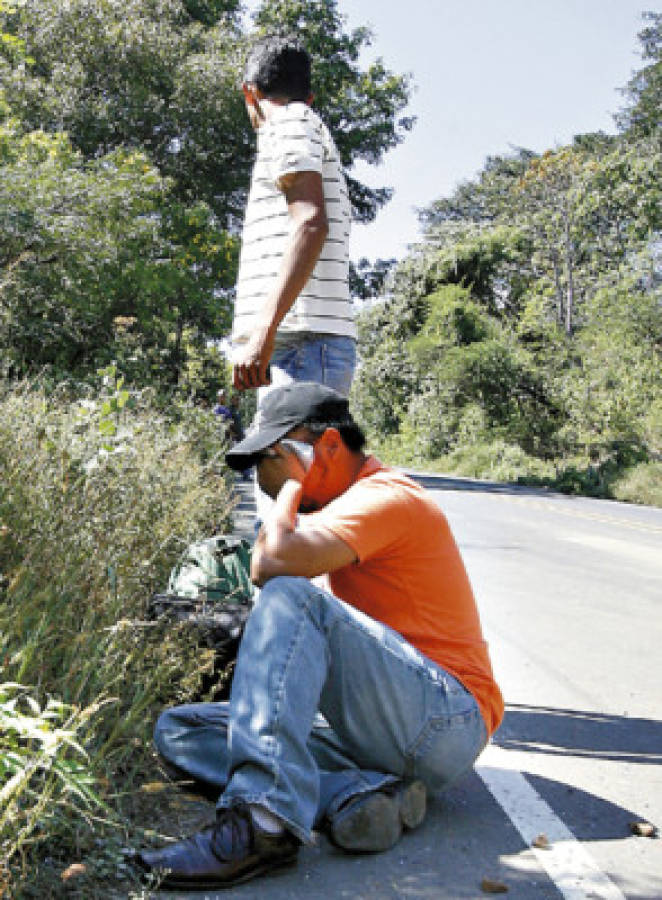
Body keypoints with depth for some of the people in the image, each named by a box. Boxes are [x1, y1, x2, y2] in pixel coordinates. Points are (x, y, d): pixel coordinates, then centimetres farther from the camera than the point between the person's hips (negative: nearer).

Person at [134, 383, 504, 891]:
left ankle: (263, 824, -37)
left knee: (290, 598, -30)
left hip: (446, 720, -10)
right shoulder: (334, 508, 20)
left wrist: (291, 483, -10)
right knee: (178, 730, 1)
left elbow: (276, 561, -26)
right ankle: (356, 794, -18)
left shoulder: (386, 497, -11)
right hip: (370, 734, 10)